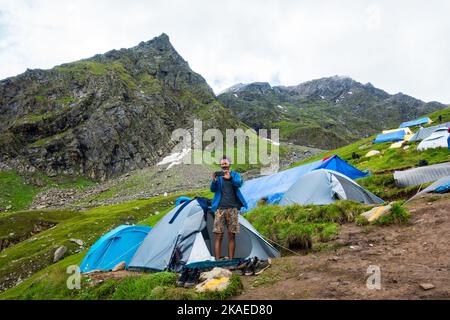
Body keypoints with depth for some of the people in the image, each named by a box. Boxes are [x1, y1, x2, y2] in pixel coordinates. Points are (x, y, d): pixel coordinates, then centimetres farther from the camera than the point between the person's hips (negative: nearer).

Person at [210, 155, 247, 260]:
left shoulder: (235, 175, 7)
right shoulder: (218, 176, 7)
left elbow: (239, 183, -15)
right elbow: (212, 189, -8)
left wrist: (230, 178, -35)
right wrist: (214, 181, -29)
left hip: (232, 208, 1)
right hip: (220, 208, 0)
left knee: (232, 236, 3)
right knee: (218, 236, -3)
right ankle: (217, 261, 0)